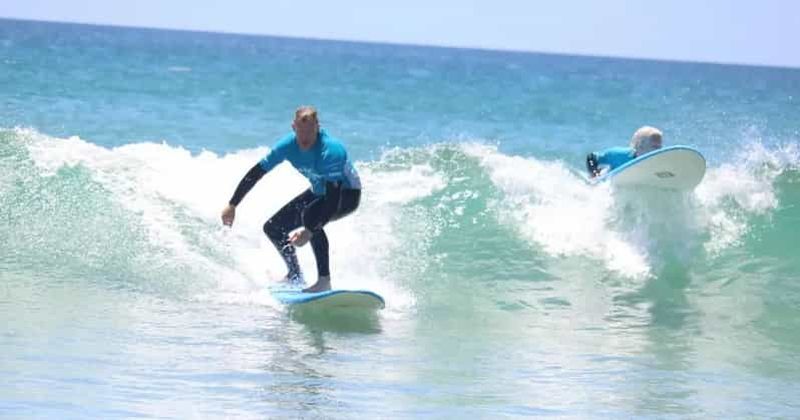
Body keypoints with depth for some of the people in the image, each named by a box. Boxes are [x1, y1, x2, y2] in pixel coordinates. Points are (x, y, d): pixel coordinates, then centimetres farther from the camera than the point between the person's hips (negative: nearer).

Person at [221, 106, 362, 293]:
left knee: (311, 215, -37)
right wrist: (232, 205, -6)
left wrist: (310, 230, -49)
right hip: (319, 191, 7)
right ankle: (295, 277, 25)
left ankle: (324, 281, -32)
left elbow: (332, 200, -41)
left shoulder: (331, 151, -37)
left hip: (347, 194, -7)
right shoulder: (288, 145, -19)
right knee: (272, 228, 4)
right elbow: (255, 173, -7)